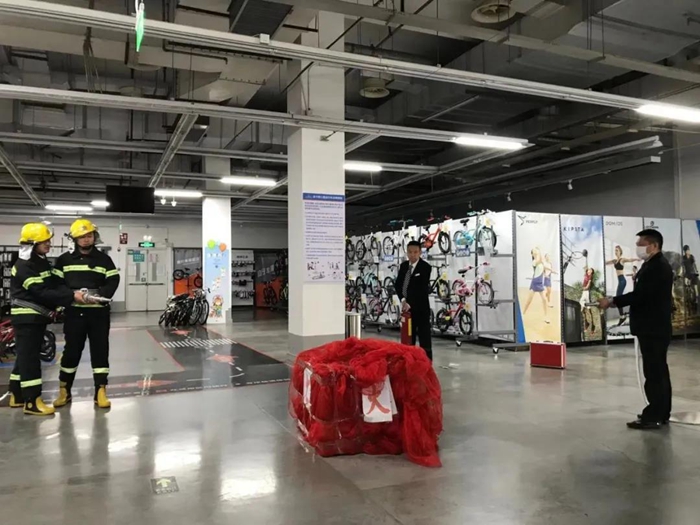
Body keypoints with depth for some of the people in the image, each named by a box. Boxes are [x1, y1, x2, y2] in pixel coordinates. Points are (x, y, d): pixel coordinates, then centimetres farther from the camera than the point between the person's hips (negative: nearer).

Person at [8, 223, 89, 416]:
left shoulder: (42, 261, 11)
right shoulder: (23, 266, -18)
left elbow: (56, 284, 5)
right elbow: (42, 292, -25)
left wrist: (72, 293, -14)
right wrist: (71, 297, -27)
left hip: (38, 317, 9)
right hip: (26, 318, -9)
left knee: (26, 355, 15)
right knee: (29, 357, -8)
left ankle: (17, 396, 25)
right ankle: (32, 401, -5)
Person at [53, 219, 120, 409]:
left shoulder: (104, 259, 6)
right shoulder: (64, 259, 8)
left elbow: (113, 281, 0)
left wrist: (100, 294, -18)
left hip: (98, 312, 0)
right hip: (74, 312, 0)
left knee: (100, 350, 2)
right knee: (71, 351, 7)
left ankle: (100, 392, 7)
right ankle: (64, 391, 21)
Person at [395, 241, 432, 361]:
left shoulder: (426, 267, -12)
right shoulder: (403, 265, 7)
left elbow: (422, 289, -19)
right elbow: (398, 284, 5)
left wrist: (410, 303, -24)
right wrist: (403, 299, -11)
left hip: (421, 308, -6)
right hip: (407, 306, 6)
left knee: (424, 337, -3)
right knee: (408, 336, 12)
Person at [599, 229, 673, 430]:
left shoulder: (658, 267, -17)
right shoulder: (652, 265, 16)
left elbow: (641, 294, -24)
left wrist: (612, 301, -17)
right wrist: (615, 301, 4)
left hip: (654, 329, -11)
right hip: (652, 328, 11)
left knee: (654, 372, -7)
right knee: (658, 371, 15)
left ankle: (654, 416, -2)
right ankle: (660, 413, 24)